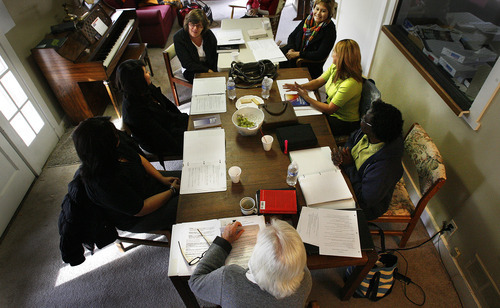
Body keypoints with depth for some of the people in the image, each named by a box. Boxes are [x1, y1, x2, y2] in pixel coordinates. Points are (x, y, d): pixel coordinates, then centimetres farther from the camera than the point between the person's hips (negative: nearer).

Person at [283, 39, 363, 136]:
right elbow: (318, 81, 4)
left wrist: (306, 97, -24)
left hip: (344, 122, -8)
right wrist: (301, 87, -15)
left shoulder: (350, 83, -32)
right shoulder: (335, 67, -6)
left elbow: (329, 109, -28)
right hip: (331, 108, 8)